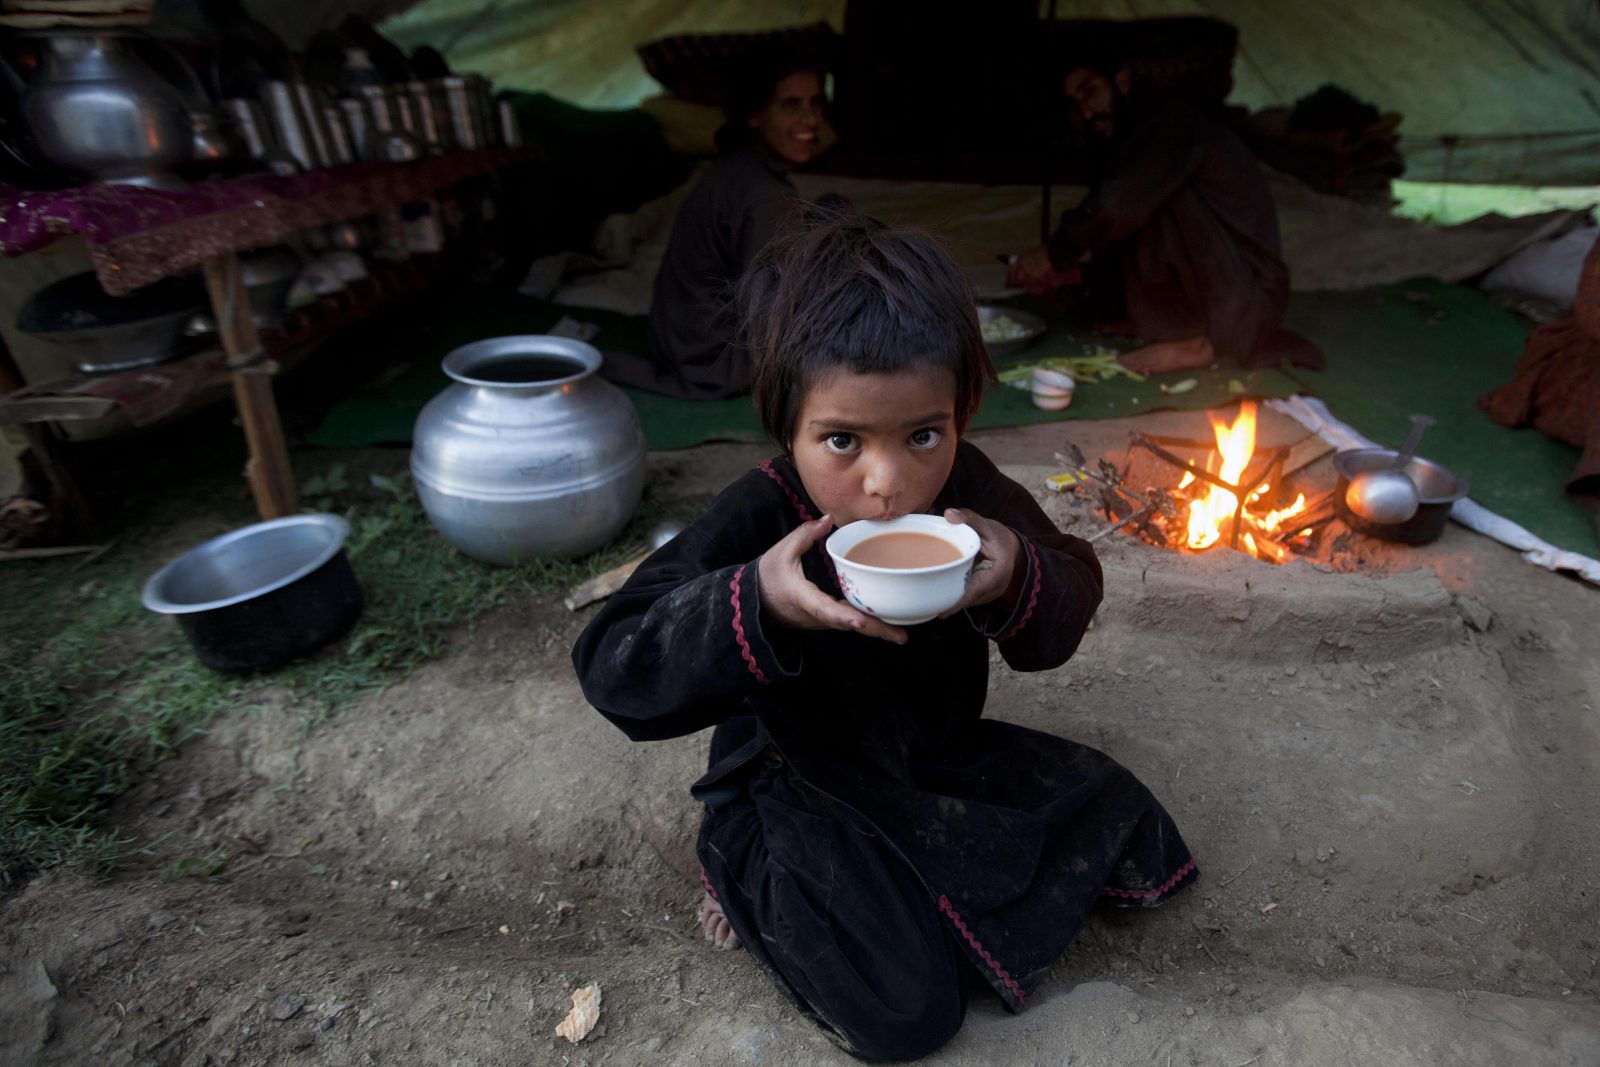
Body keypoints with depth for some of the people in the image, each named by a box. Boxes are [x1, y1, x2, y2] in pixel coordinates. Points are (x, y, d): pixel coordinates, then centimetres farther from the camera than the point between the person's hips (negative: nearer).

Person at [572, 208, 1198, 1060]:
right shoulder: (754, 523, -28)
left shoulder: (965, 489, -13)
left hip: (941, 753, 6)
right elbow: (611, 670, -32)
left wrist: (1017, 580, -36)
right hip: (801, 788, -5)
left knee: (1115, 814, 10)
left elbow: (1070, 598, -10)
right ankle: (752, 884, 12)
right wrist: (757, 604, -51)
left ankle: (905, 890, 14)